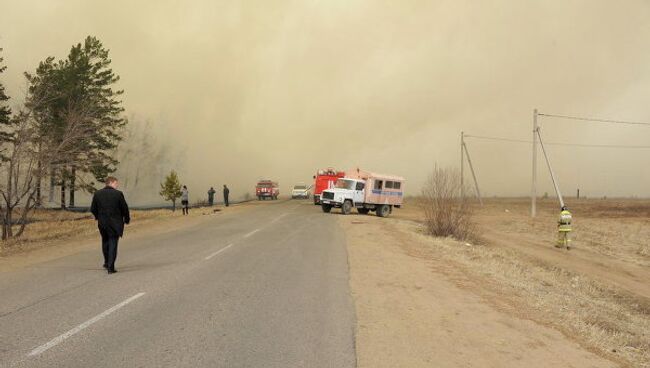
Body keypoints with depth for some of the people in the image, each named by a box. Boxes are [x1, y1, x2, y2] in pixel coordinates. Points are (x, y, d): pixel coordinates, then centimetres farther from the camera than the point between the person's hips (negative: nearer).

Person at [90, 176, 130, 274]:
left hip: (102, 223, 4)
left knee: (105, 242, 22)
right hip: (115, 223, -4)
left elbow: (93, 209, 4)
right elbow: (125, 208, -7)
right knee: (113, 244, 2)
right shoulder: (118, 194, -11)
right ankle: (110, 267, -1)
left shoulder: (97, 194, -1)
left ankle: (107, 263, 34)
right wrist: (127, 219, 9)